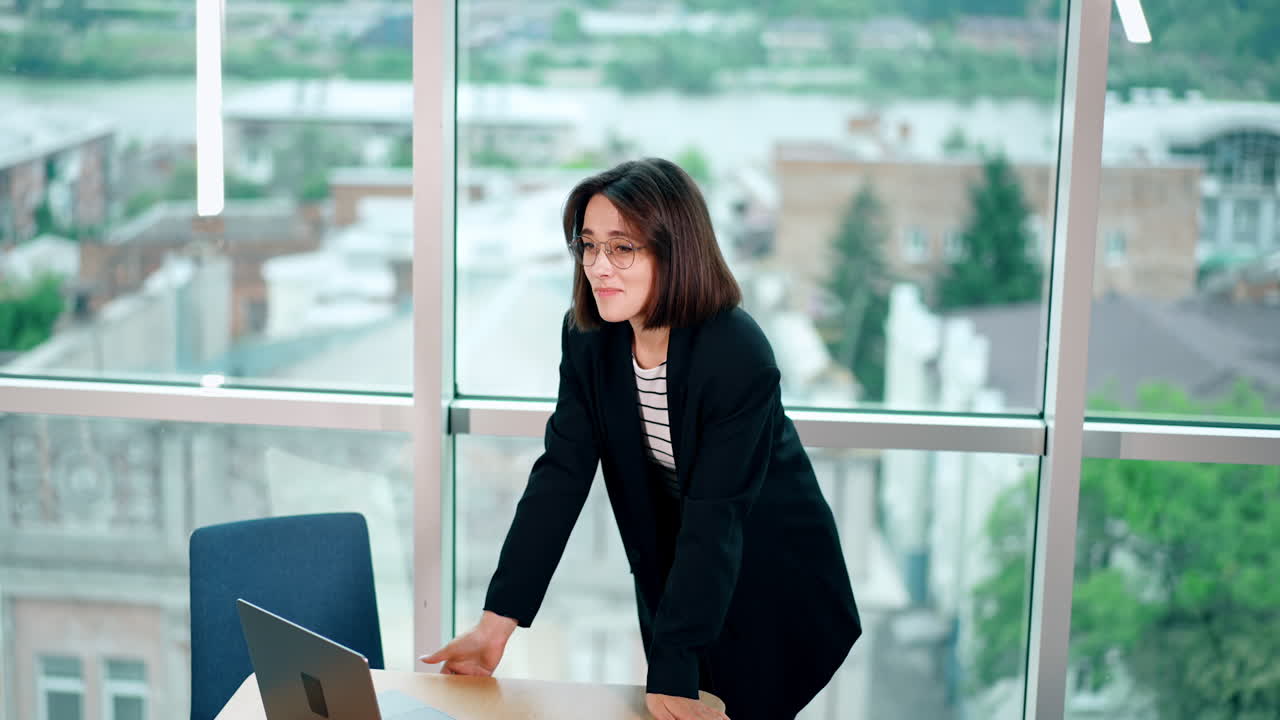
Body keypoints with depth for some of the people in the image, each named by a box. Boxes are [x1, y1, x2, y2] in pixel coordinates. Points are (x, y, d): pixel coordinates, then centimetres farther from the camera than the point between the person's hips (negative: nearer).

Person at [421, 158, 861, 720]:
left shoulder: (738, 355, -29)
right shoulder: (588, 339, -11)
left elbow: (715, 518, -32)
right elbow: (559, 476, -14)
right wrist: (497, 621, -22)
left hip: (775, 591, -5)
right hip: (673, 579, 5)